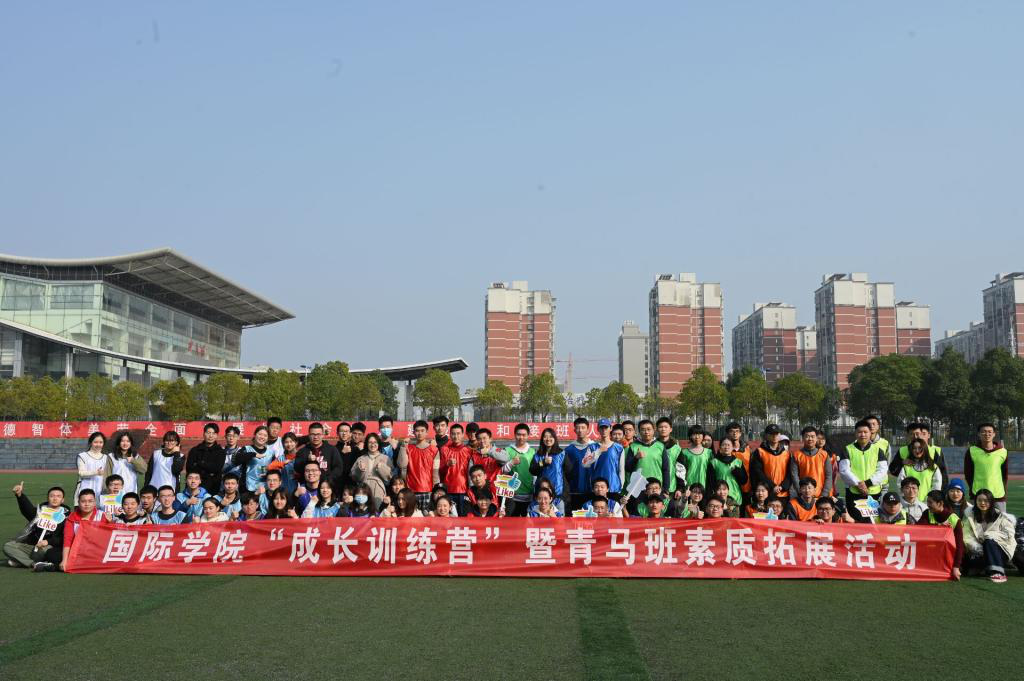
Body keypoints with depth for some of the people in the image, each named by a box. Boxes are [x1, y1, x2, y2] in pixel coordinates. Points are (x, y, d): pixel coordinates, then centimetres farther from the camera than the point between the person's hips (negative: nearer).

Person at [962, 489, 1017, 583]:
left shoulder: (1000, 516, 4)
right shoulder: (969, 516, 5)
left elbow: (1009, 534, -6)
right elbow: (967, 537, -5)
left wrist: (990, 535, -17)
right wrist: (977, 547, -23)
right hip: (978, 552, 0)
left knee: (989, 541, -33)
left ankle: (998, 572, -40)